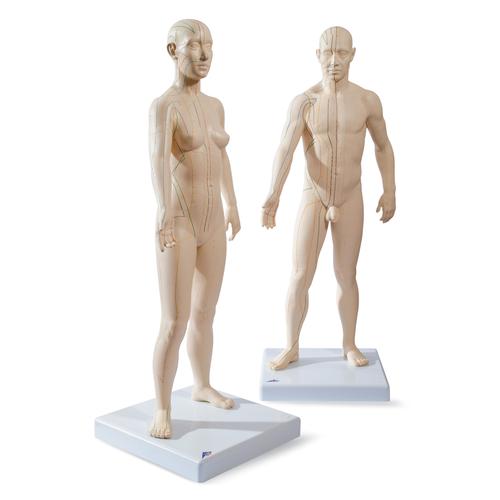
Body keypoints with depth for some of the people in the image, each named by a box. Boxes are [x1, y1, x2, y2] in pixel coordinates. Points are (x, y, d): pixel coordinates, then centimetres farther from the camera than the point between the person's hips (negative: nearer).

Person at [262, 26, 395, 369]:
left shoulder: (368, 100, -6)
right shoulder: (302, 102, -10)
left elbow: (383, 146, 8)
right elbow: (285, 152, -22)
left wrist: (390, 192, 5)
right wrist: (273, 196, -37)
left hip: (350, 200, 1)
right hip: (313, 199, -1)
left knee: (346, 277, 8)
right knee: (300, 278, -1)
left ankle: (349, 345, 26)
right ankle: (291, 348, 15)